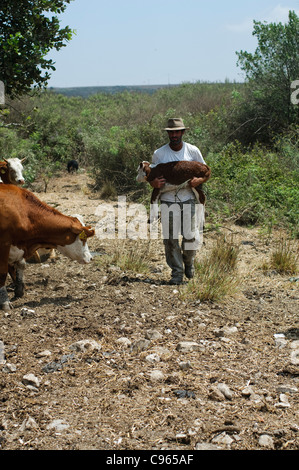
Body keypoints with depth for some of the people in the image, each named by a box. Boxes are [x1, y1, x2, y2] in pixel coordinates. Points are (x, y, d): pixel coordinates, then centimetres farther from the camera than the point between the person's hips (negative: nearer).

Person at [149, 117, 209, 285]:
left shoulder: (193, 151, 3)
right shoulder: (159, 153, 3)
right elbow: (152, 178, 10)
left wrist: (199, 180, -14)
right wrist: (155, 183, -15)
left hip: (189, 200, 0)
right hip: (168, 201, 0)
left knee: (190, 236, -3)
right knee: (170, 238, -1)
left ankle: (189, 261, 28)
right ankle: (177, 272, 11)